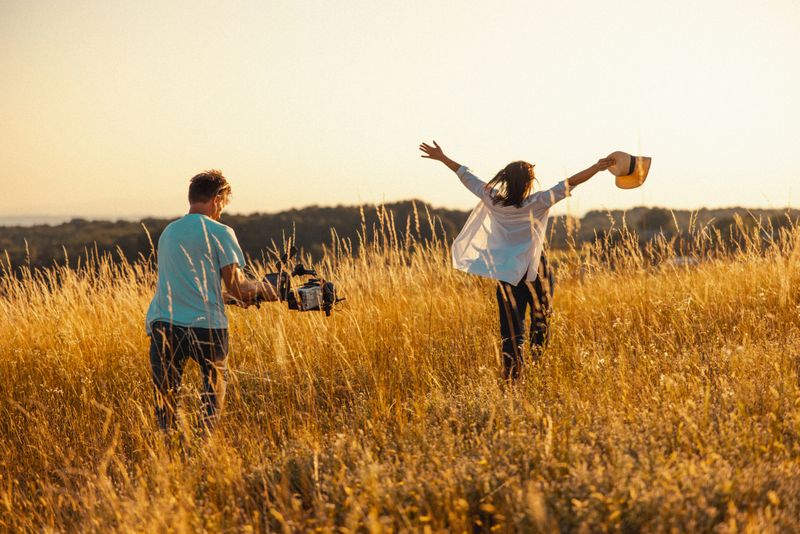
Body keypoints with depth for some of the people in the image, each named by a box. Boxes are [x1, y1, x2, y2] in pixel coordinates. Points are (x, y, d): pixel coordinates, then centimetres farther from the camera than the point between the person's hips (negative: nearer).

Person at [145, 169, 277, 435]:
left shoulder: (168, 232, 19)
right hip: (206, 325, -4)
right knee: (215, 385, 15)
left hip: (162, 324, 4)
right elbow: (237, 288, -3)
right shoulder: (220, 232, 0)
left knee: (165, 395, 8)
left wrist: (223, 295, 35)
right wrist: (260, 287, 18)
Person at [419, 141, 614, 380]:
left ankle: (511, 372, 1)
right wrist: (598, 167, -12)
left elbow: (468, 178, 4)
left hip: (505, 273, 3)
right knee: (541, 319, 13)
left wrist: (441, 157, 13)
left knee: (511, 325, 7)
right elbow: (569, 184, -15)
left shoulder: (492, 201, -6)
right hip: (534, 271, -3)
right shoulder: (536, 204, -14)